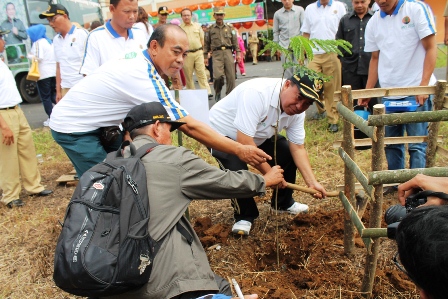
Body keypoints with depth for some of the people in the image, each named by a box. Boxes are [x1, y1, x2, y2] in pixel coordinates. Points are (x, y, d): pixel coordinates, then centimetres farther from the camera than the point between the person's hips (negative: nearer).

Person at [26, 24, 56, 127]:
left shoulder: (38, 43, -9)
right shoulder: (49, 41, 16)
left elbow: (38, 57, -16)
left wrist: (29, 56, 1)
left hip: (44, 74, -8)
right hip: (54, 72, 8)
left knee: (45, 97, 0)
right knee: (53, 95, 17)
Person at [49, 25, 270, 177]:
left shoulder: (138, 58, -5)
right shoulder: (143, 78, -32)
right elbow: (189, 126, -33)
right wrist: (239, 150, -30)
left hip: (95, 124, 9)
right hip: (72, 127, -9)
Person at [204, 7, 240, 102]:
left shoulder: (229, 28, 13)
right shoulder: (210, 29, 9)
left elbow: (235, 41, 14)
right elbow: (206, 44, 9)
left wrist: (238, 53, 5)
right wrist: (205, 57, 5)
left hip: (228, 52, 2)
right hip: (217, 54, -2)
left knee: (231, 76, -2)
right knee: (218, 75, -18)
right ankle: (217, 92, 9)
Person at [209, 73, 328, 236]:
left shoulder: (297, 111, -13)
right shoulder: (257, 93, -38)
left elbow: (298, 148, -10)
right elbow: (244, 142, -40)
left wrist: (312, 182, -20)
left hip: (258, 136, 7)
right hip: (223, 133, -7)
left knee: (288, 154, -4)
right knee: (238, 172, -28)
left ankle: (283, 203, 20)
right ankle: (244, 216, 1)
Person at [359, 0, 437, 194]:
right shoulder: (373, 22, 9)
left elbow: (431, 49, -6)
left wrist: (423, 85, -14)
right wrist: (367, 91, 9)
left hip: (416, 91, -5)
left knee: (417, 144, -1)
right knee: (391, 142, 13)